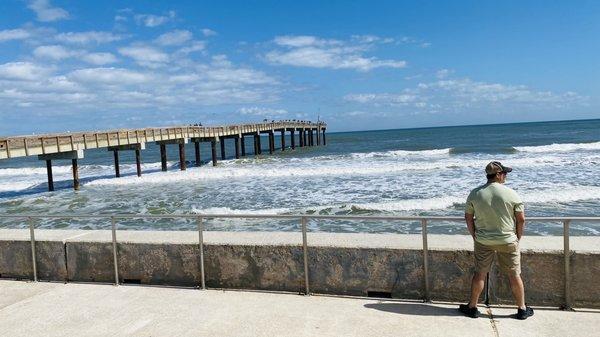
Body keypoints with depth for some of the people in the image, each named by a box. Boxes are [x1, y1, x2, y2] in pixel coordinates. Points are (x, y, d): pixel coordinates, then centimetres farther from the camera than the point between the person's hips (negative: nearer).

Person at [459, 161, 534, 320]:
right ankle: (522, 309, 23)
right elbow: (521, 219, -6)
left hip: (483, 241, 2)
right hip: (508, 241, -2)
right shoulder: (511, 194, -10)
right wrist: (518, 238, 8)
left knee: (480, 273, 11)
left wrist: (474, 236, 12)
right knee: (514, 274, 11)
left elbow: (468, 217, 1)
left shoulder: (475, 194, -5)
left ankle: (472, 307, 20)